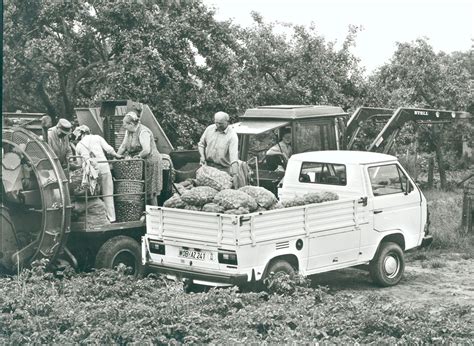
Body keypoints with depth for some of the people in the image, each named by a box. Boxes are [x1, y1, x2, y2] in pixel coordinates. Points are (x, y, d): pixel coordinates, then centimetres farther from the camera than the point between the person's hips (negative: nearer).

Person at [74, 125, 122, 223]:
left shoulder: (78, 146, 18)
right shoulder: (96, 138, 13)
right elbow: (108, 149, 4)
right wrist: (117, 156, 17)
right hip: (103, 166, -1)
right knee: (108, 194, 3)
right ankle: (111, 218, 3)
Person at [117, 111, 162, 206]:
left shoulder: (143, 132, -20)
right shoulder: (129, 132, 7)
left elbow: (147, 150, -29)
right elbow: (123, 146, 12)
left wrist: (137, 156, -19)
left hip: (150, 162, -8)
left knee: (150, 192, -3)